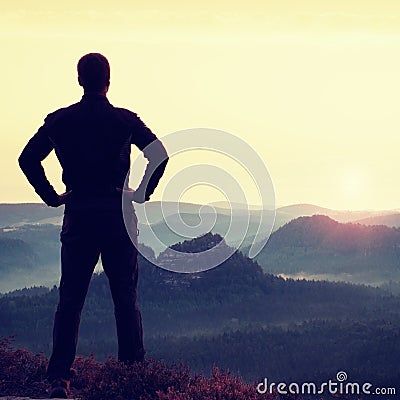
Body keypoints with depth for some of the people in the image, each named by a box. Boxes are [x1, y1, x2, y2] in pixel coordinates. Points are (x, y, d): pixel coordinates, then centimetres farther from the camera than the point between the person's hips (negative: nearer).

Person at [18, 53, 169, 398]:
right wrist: (143, 193, -1)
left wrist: (51, 196, 4)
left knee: (70, 298, 3)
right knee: (125, 296, 7)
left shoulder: (59, 121, 3)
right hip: (118, 213, -1)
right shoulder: (125, 120, -2)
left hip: (78, 215, 1)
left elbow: (28, 159, 0)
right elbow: (160, 154, -10)